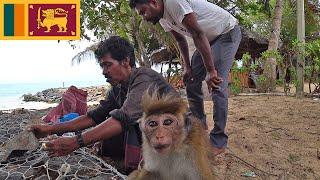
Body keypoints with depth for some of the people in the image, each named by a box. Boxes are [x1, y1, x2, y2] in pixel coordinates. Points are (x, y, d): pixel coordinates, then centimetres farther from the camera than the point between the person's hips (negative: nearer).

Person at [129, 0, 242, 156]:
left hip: (228, 33, -9)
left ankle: (218, 142, -9)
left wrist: (211, 71, -28)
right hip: (208, 39, 9)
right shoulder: (162, 18, -2)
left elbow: (198, 35, -31)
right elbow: (180, 40, 11)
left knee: (216, 85, -18)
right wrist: (187, 67, 6)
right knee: (191, 81, 4)